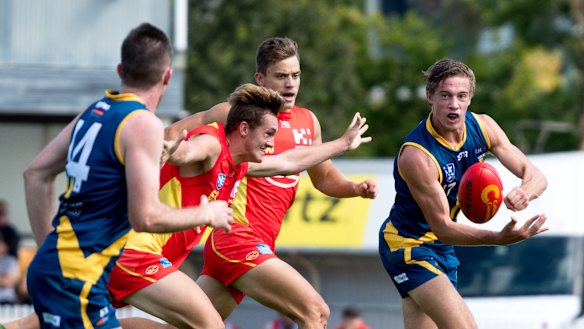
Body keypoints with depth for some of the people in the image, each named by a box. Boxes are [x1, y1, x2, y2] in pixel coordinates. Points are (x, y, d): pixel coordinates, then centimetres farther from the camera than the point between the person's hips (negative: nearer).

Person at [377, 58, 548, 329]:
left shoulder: (482, 127, -8)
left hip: (440, 247, 8)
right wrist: (500, 238, -42)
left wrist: (524, 193, -32)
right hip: (408, 246, -8)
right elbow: (442, 228, -28)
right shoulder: (416, 155, -29)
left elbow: (535, 175, -6)